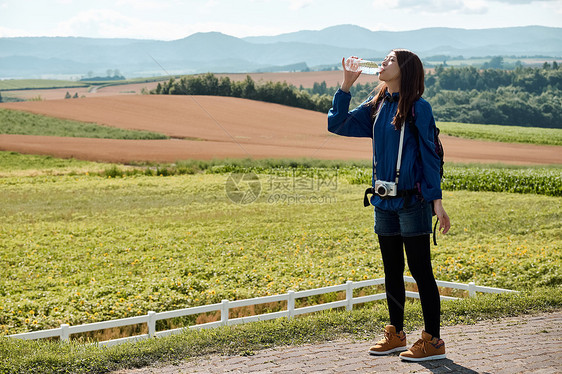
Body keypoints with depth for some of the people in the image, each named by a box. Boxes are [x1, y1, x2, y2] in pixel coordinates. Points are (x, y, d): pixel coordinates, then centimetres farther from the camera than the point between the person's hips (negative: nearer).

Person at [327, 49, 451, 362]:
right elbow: (337, 124, 11)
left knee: (421, 271, -4)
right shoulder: (376, 107, 11)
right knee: (392, 271, 13)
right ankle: (396, 334, 24)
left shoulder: (418, 107, -7)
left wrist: (437, 200, -12)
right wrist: (346, 85, 3)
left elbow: (429, 154, -8)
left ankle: (433, 341, 2)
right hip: (385, 201, 7)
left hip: (413, 201, -7)